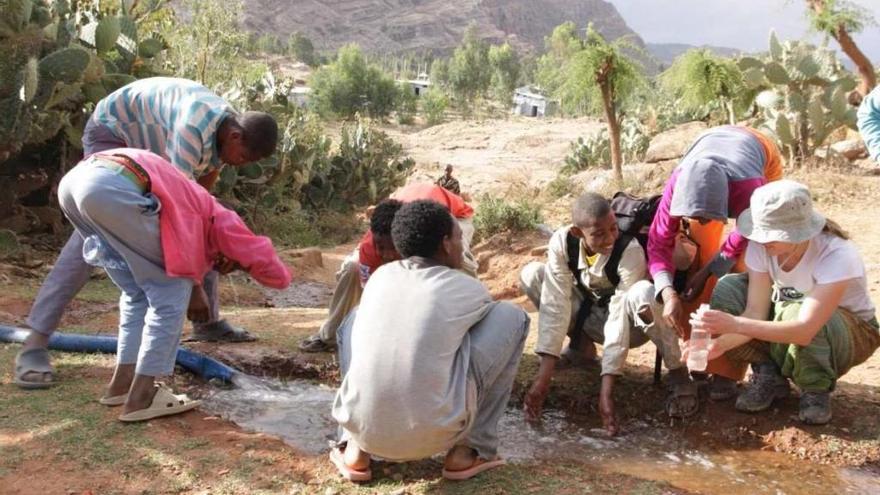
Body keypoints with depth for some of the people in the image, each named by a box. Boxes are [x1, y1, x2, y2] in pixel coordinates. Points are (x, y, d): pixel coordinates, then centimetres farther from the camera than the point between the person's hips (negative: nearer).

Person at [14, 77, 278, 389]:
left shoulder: (227, 133, -10)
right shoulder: (195, 128, -39)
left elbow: (200, 194, -5)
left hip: (151, 145, 9)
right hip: (113, 131, -9)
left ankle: (208, 322, 14)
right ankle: (35, 343, -26)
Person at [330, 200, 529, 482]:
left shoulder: (380, 276, 11)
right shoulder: (468, 290, 3)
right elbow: (489, 322, 26)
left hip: (361, 427, 4)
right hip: (432, 433, -3)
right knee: (512, 316, 9)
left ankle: (356, 449, 20)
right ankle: (469, 450, 11)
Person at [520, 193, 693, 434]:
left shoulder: (630, 250, -31)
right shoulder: (562, 241, -23)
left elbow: (619, 317, -35)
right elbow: (555, 305, -26)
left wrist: (606, 391, -38)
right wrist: (543, 376, -32)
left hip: (629, 325, -3)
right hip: (590, 314, 4)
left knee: (642, 293, -40)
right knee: (531, 274, -18)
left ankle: (679, 376, -16)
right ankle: (580, 344, 3)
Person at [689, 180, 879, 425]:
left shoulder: (837, 255, -34)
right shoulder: (761, 245, -19)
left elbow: (805, 330, -44)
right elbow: (756, 312, -21)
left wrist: (736, 324, -53)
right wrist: (719, 344, -39)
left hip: (854, 332, -5)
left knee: (793, 311, -39)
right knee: (726, 289, -19)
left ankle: (817, 389, -10)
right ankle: (769, 375, -4)